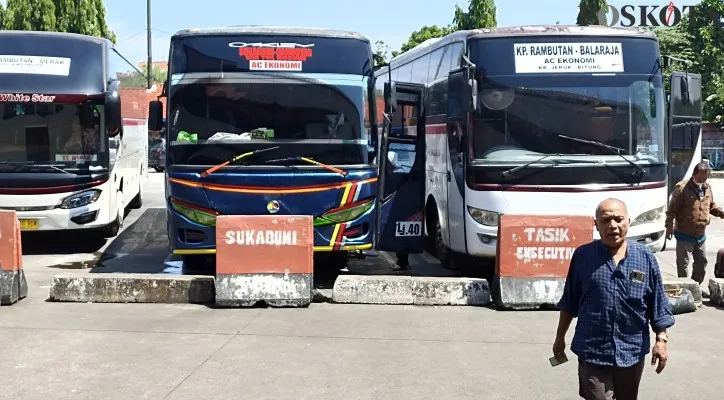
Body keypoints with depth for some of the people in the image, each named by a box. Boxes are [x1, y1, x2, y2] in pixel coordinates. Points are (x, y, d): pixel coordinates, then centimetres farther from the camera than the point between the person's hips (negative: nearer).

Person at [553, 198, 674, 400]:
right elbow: (569, 302, 5)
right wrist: (560, 337, 8)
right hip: (592, 351, -1)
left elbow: (658, 305, 3)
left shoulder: (645, 257, -3)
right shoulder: (583, 256, -4)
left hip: (632, 351, 2)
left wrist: (661, 340, -1)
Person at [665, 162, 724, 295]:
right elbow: (672, 209, -15)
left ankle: (697, 284, 32)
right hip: (684, 234, -7)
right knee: (683, 263, 1)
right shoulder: (682, 188, -16)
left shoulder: (707, 188, 4)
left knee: (702, 261, 17)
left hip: (701, 234, 7)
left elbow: (712, 206, 17)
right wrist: (669, 226, -18)